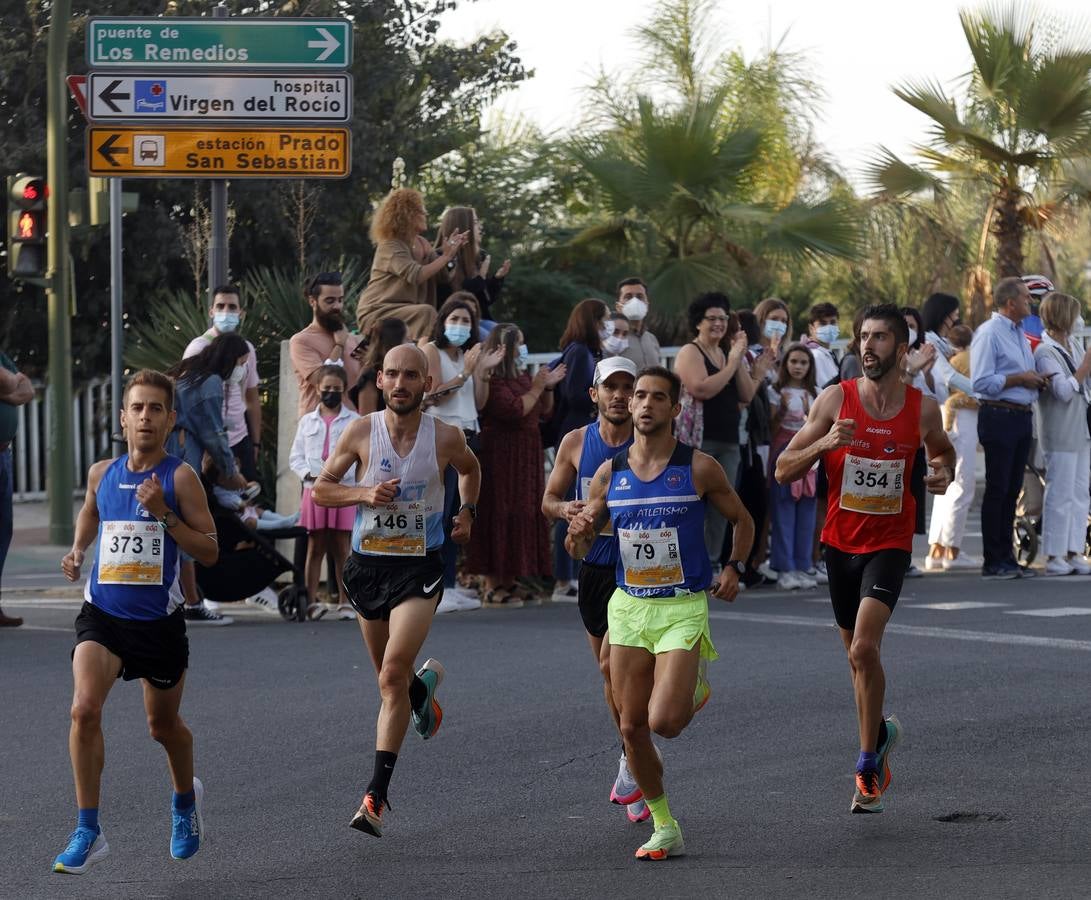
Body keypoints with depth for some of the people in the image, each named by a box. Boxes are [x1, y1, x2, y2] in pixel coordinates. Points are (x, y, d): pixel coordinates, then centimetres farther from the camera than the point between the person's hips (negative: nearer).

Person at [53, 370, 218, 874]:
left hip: (159, 620, -2)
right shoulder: (101, 474, 5)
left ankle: (185, 799, 48)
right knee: (85, 708, -21)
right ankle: (88, 833, -16)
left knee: (163, 725, 15)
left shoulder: (180, 478, -7)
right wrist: (77, 552, 9)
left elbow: (210, 552, -9)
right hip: (103, 614, 2)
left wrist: (164, 513, -20)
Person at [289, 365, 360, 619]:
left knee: (341, 548, 1)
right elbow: (295, 457, 10)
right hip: (314, 490, 2)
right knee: (315, 547, 3)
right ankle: (312, 601, 4)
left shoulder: (354, 421, 4)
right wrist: (309, 474, -8)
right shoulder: (307, 421, 12)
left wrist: (338, 474, -16)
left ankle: (344, 601, 6)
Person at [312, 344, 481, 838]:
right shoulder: (361, 431, -6)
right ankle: (423, 686, 54)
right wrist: (364, 493, -14)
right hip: (367, 565, 3)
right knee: (389, 679, 15)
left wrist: (467, 511, 10)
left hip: (419, 567, -3)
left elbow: (470, 469, 19)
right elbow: (322, 488, 1)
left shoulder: (445, 438, -5)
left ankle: (376, 796, -17)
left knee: (393, 676, -17)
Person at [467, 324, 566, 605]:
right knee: (499, 515, -8)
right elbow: (513, 410, -21)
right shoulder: (493, 380, -12)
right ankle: (493, 587, -7)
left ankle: (509, 582, 14)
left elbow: (543, 413, 20)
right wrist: (536, 389, -12)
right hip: (501, 455, -9)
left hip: (526, 456, 9)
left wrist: (548, 387, 5)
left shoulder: (522, 376, 16)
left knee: (521, 515, 9)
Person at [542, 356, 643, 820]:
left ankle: (633, 759, -4)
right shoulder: (576, 443, 3)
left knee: (613, 663, -18)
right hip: (595, 567, 4)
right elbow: (549, 499, 11)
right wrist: (565, 509, -11)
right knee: (611, 672, 13)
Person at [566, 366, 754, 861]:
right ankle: (665, 829, 17)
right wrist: (578, 534, -13)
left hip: (683, 608, -4)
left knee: (664, 721, -16)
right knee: (632, 727, 2)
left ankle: (696, 689, 20)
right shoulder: (609, 473, 3)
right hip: (628, 606, 4)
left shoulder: (699, 468, -5)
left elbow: (742, 519, 10)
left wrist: (733, 568, -4)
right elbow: (581, 549, 10)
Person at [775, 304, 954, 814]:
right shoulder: (835, 400, -5)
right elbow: (784, 470, -5)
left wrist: (944, 472, -2)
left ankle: (868, 763, -8)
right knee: (857, 656, 14)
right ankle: (881, 735, 40)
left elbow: (941, 448, 21)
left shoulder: (923, 409, -3)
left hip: (890, 545, -2)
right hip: (841, 543, 2)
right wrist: (825, 443, -22)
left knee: (864, 647, -20)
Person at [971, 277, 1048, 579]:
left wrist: (1037, 381, 7)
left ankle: (1006, 557, 16)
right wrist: (1019, 379, -14)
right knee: (997, 490, -5)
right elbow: (980, 382, -18)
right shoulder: (989, 333, -10)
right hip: (999, 416, -9)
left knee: (1012, 490, 11)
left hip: (1022, 416, 9)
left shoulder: (1021, 334, 18)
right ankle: (993, 562, -1)